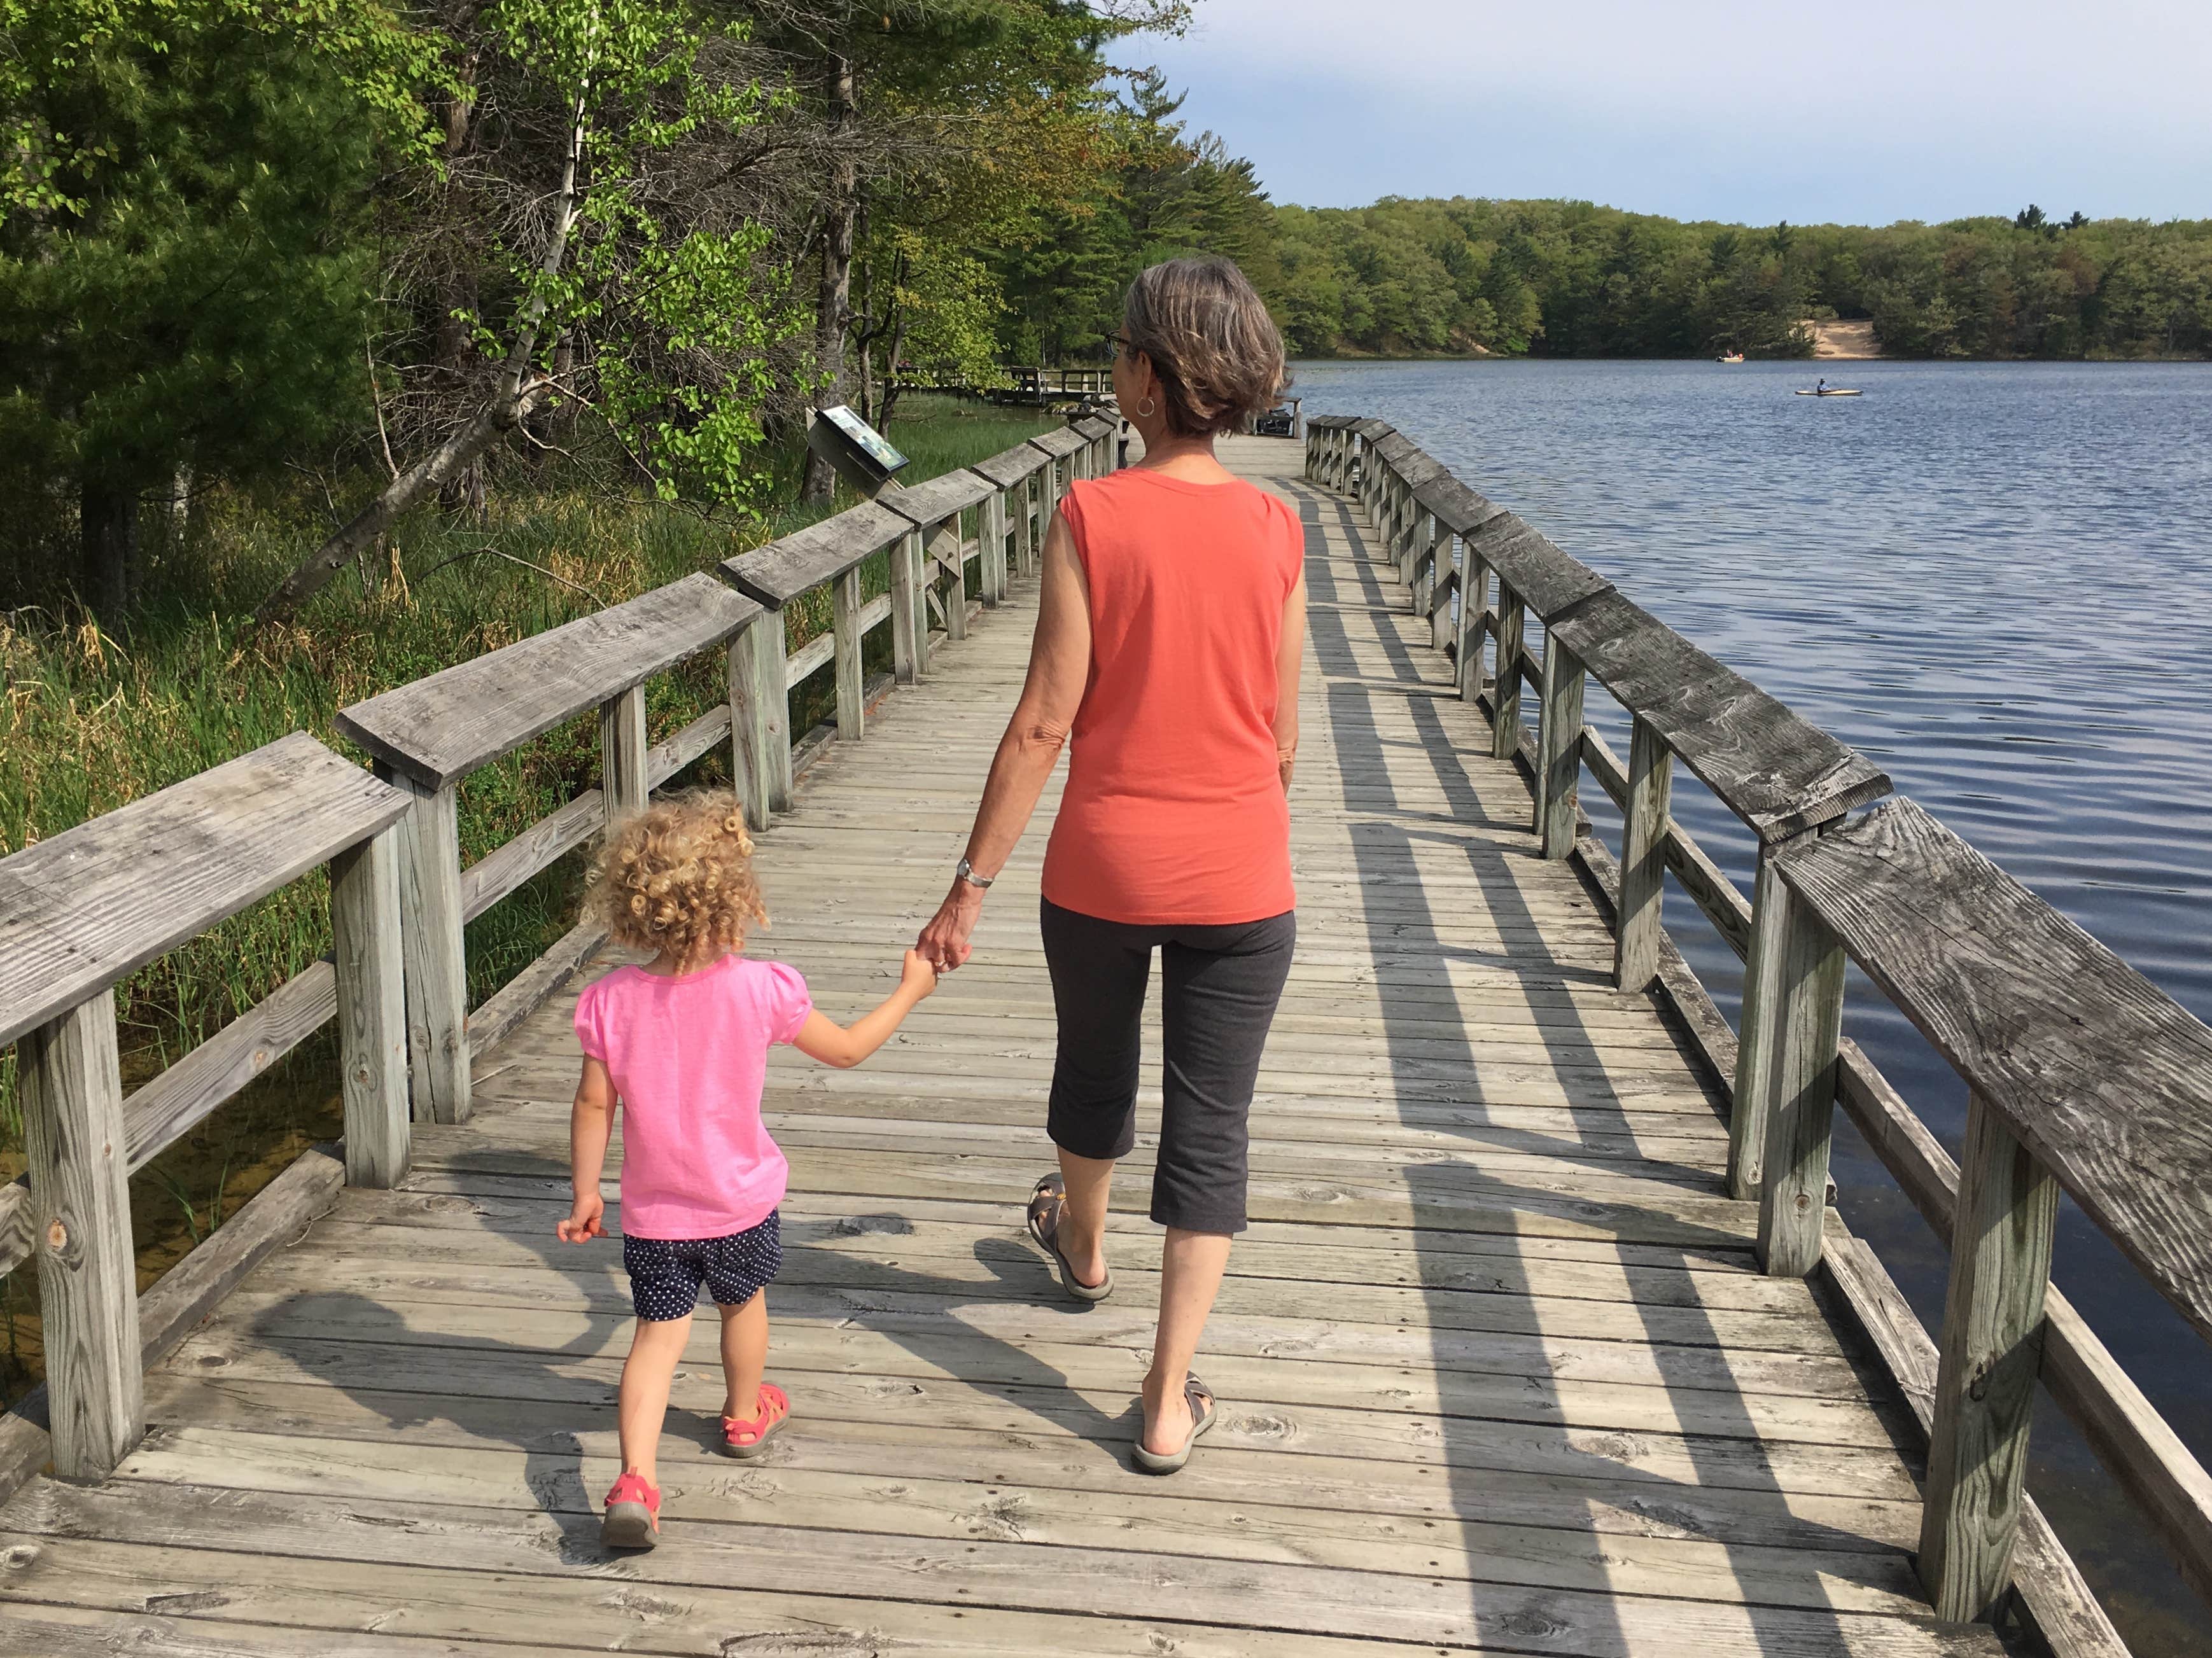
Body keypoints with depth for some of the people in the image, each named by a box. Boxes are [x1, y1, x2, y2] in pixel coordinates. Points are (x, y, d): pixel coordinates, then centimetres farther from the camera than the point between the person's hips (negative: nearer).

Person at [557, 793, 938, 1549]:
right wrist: (911, 989, 9)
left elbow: (594, 1104, -7)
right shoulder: (761, 989, -20)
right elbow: (846, 1048, -5)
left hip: (653, 1211, 1)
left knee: (658, 1332, 8)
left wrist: (585, 1194, 5)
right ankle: (745, 1415, 49)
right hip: (739, 1202, 0)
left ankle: (635, 1480, -7)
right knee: (743, 1303, 25)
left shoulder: (610, 1001, -15)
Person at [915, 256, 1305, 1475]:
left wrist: (971, 884, -8)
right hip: (1238, 879, 1)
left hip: (1103, 868, -1)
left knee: (1095, 1075, 26)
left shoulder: (1091, 516, -13)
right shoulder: (1275, 527, -4)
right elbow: (1281, 733, 3)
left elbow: (1045, 721, -14)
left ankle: (1083, 1249, 54)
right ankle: (1169, 1406, 14)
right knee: (1210, 1135, 9)